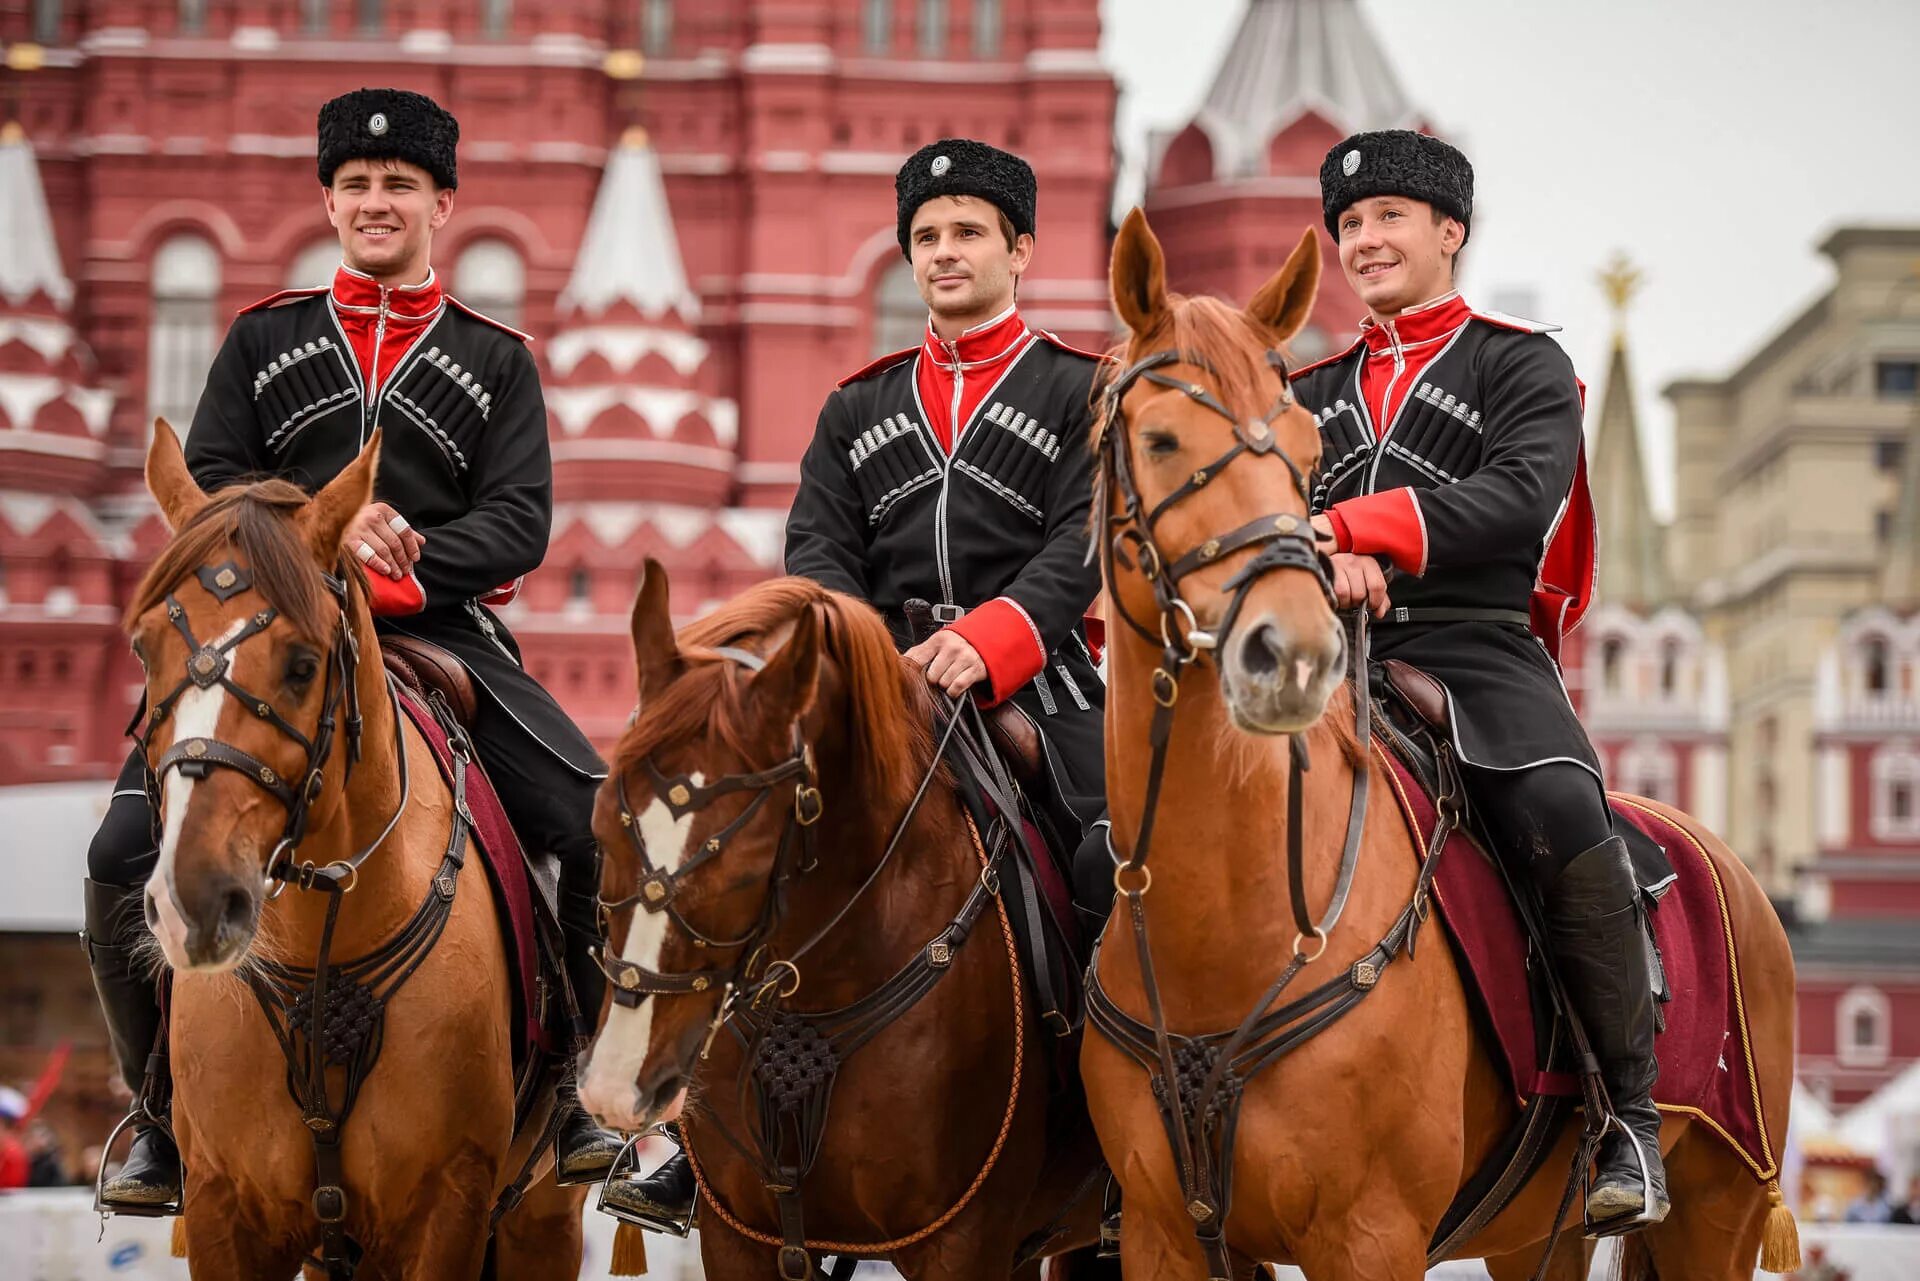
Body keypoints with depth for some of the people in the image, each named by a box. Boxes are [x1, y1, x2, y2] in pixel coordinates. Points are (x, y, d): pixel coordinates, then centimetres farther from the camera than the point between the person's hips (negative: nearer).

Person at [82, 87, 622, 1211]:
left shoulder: (496, 360, 13)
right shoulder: (264, 339, 16)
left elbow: (521, 521, 1)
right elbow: (207, 479, 6)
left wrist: (400, 566, -17)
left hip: (442, 631, 0)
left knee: (606, 829, -20)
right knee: (127, 857, -18)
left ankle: (560, 1080, 0)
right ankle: (169, 1116, 0)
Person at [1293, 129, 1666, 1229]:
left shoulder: (1523, 364, 9)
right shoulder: (1315, 395, 24)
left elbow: (1521, 496, -9)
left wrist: (1360, 523, -21)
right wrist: (1329, 552, -16)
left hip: (1475, 653, -4)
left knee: (1563, 816, -33)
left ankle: (1632, 1115, -22)